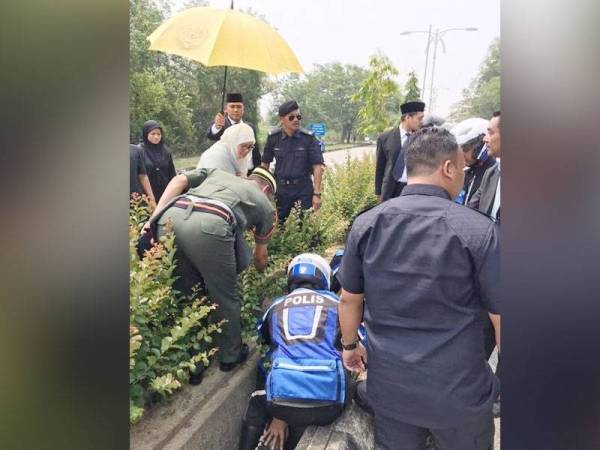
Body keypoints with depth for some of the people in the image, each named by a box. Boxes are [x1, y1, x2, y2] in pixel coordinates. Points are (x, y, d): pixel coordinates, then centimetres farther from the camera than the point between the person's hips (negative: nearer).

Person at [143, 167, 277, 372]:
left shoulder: (216, 172, 39)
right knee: (225, 297, 17)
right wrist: (261, 271, 62)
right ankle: (230, 356, 33)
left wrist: (154, 218, 14)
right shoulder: (264, 203, 31)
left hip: (169, 218, 5)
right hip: (208, 225, -4)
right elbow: (260, 255, 40)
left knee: (184, 293, 22)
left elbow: (179, 180, 20)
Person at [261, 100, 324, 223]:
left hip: (303, 189, -2)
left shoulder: (308, 138, -5)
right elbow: (265, 163, 10)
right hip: (280, 189, 2)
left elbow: (317, 166, -6)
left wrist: (317, 194, -11)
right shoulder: (273, 138, 0)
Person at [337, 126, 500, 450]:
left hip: (389, 384, 3)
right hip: (459, 390, -2)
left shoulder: (366, 224, -7)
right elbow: (500, 317, -9)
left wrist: (349, 344, 18)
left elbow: (349, 299, 2)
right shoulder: (479, 230, -16)